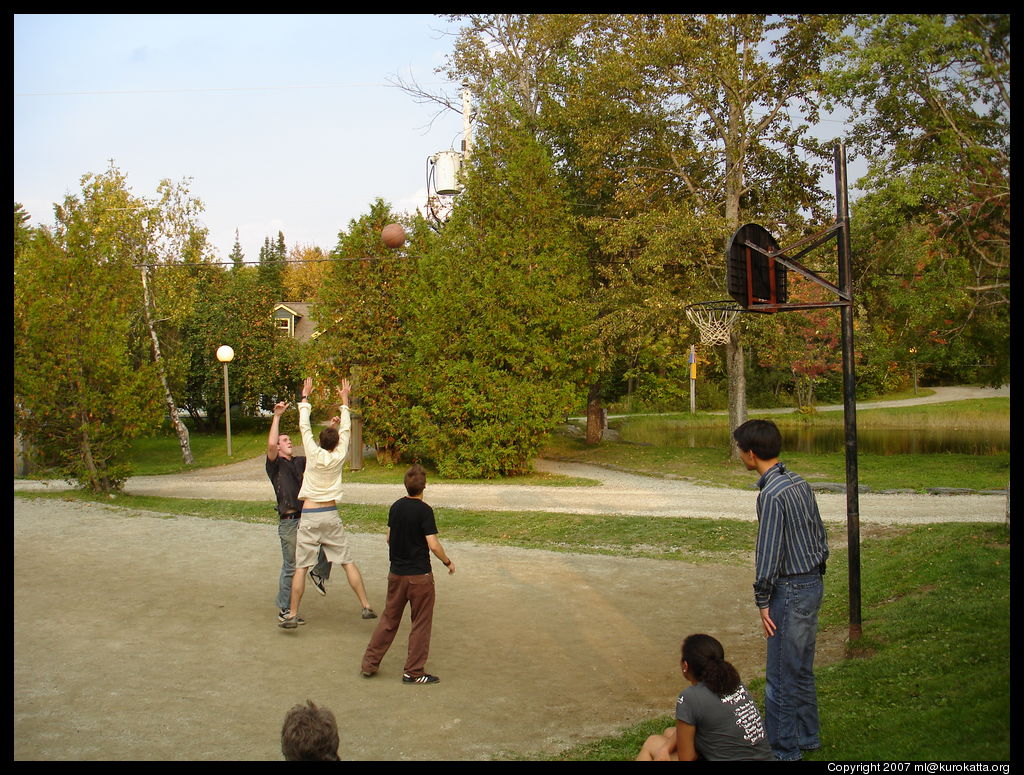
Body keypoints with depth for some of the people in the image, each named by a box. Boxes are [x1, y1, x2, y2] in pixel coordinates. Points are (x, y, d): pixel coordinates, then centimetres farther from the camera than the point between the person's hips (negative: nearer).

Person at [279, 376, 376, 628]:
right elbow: (345, 429, 11)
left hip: (309, 517, -2)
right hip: (331, 515, 2)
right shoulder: (339, 457, -1)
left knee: (301, 567, 1)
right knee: (348, 563, 7)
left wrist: (305, 397, 11)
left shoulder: (314, 454, -7)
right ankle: (366, 607, 5)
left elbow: (304, 426, 1)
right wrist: (344, 400, 21)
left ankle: (292, 615, 2)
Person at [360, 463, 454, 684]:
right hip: (419, 575, -6)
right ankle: (413, 672, 12)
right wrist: (448, 562, -3)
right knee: (421, 624, 7)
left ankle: (370, 663, 20)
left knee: (389, 618, 17)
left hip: (396, 573, 6)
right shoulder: (424, 511, -16)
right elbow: (433, 545, -19)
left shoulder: (396, 507, 2)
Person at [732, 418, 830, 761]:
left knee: (781, 675, 2)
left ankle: (783, 749, 12)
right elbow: (820, 536, 13)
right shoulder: (799, 483, 7)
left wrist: (762, 601, -12)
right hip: (813, 584, 9)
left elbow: (768, 554, -21)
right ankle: (806, 736, 33)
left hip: (790, 591, -9)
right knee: (802, 668, 21)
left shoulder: (771, 495, -21)